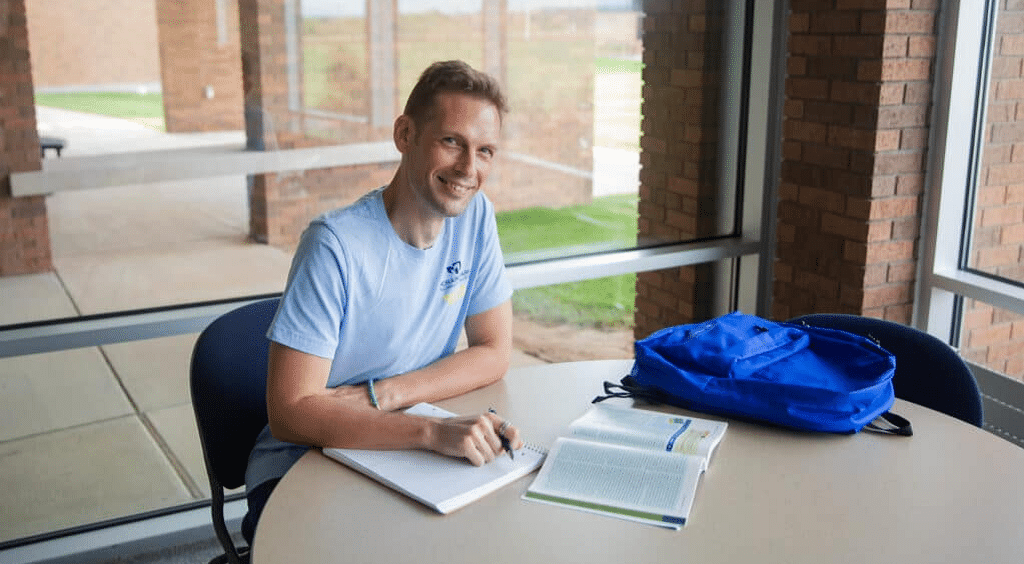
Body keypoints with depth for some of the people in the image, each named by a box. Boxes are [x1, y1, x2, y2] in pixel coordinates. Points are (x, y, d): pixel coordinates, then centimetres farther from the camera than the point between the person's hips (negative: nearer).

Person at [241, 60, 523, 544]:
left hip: (403, 453, 5)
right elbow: (290, 413, -24)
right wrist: (432, 431, -36)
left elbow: (493, 353, 0)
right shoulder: (337, 245, -22)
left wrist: (382, 396, -15)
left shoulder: (475, 216, -4)